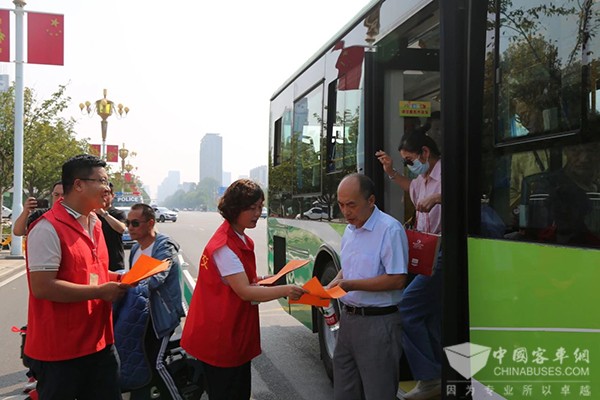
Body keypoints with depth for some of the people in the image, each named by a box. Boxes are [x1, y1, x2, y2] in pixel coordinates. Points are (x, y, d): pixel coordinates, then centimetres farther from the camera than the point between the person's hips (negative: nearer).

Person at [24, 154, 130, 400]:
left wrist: (115, 279, 4)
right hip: (60, 350, -8)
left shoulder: (94, 223, 12)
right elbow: (42, 287, -23)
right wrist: (100, 292, -20)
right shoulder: (48, 228, -17)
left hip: (99, 341, 8)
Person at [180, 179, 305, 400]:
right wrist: (284, 290, -34)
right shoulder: (224, 246, -22)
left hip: (237, 333, 9)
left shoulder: (242, 240, 9)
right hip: (221, 338, -9)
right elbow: (245, 292, -26)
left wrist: (261, 282, 4)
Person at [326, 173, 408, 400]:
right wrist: (330, 287, 3)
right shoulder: (350, 230, 11)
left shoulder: (390, 229, -15)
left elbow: (397, 280, -20)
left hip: (378, 322, -8)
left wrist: (352, 285, -22)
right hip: (348, 319, 8)